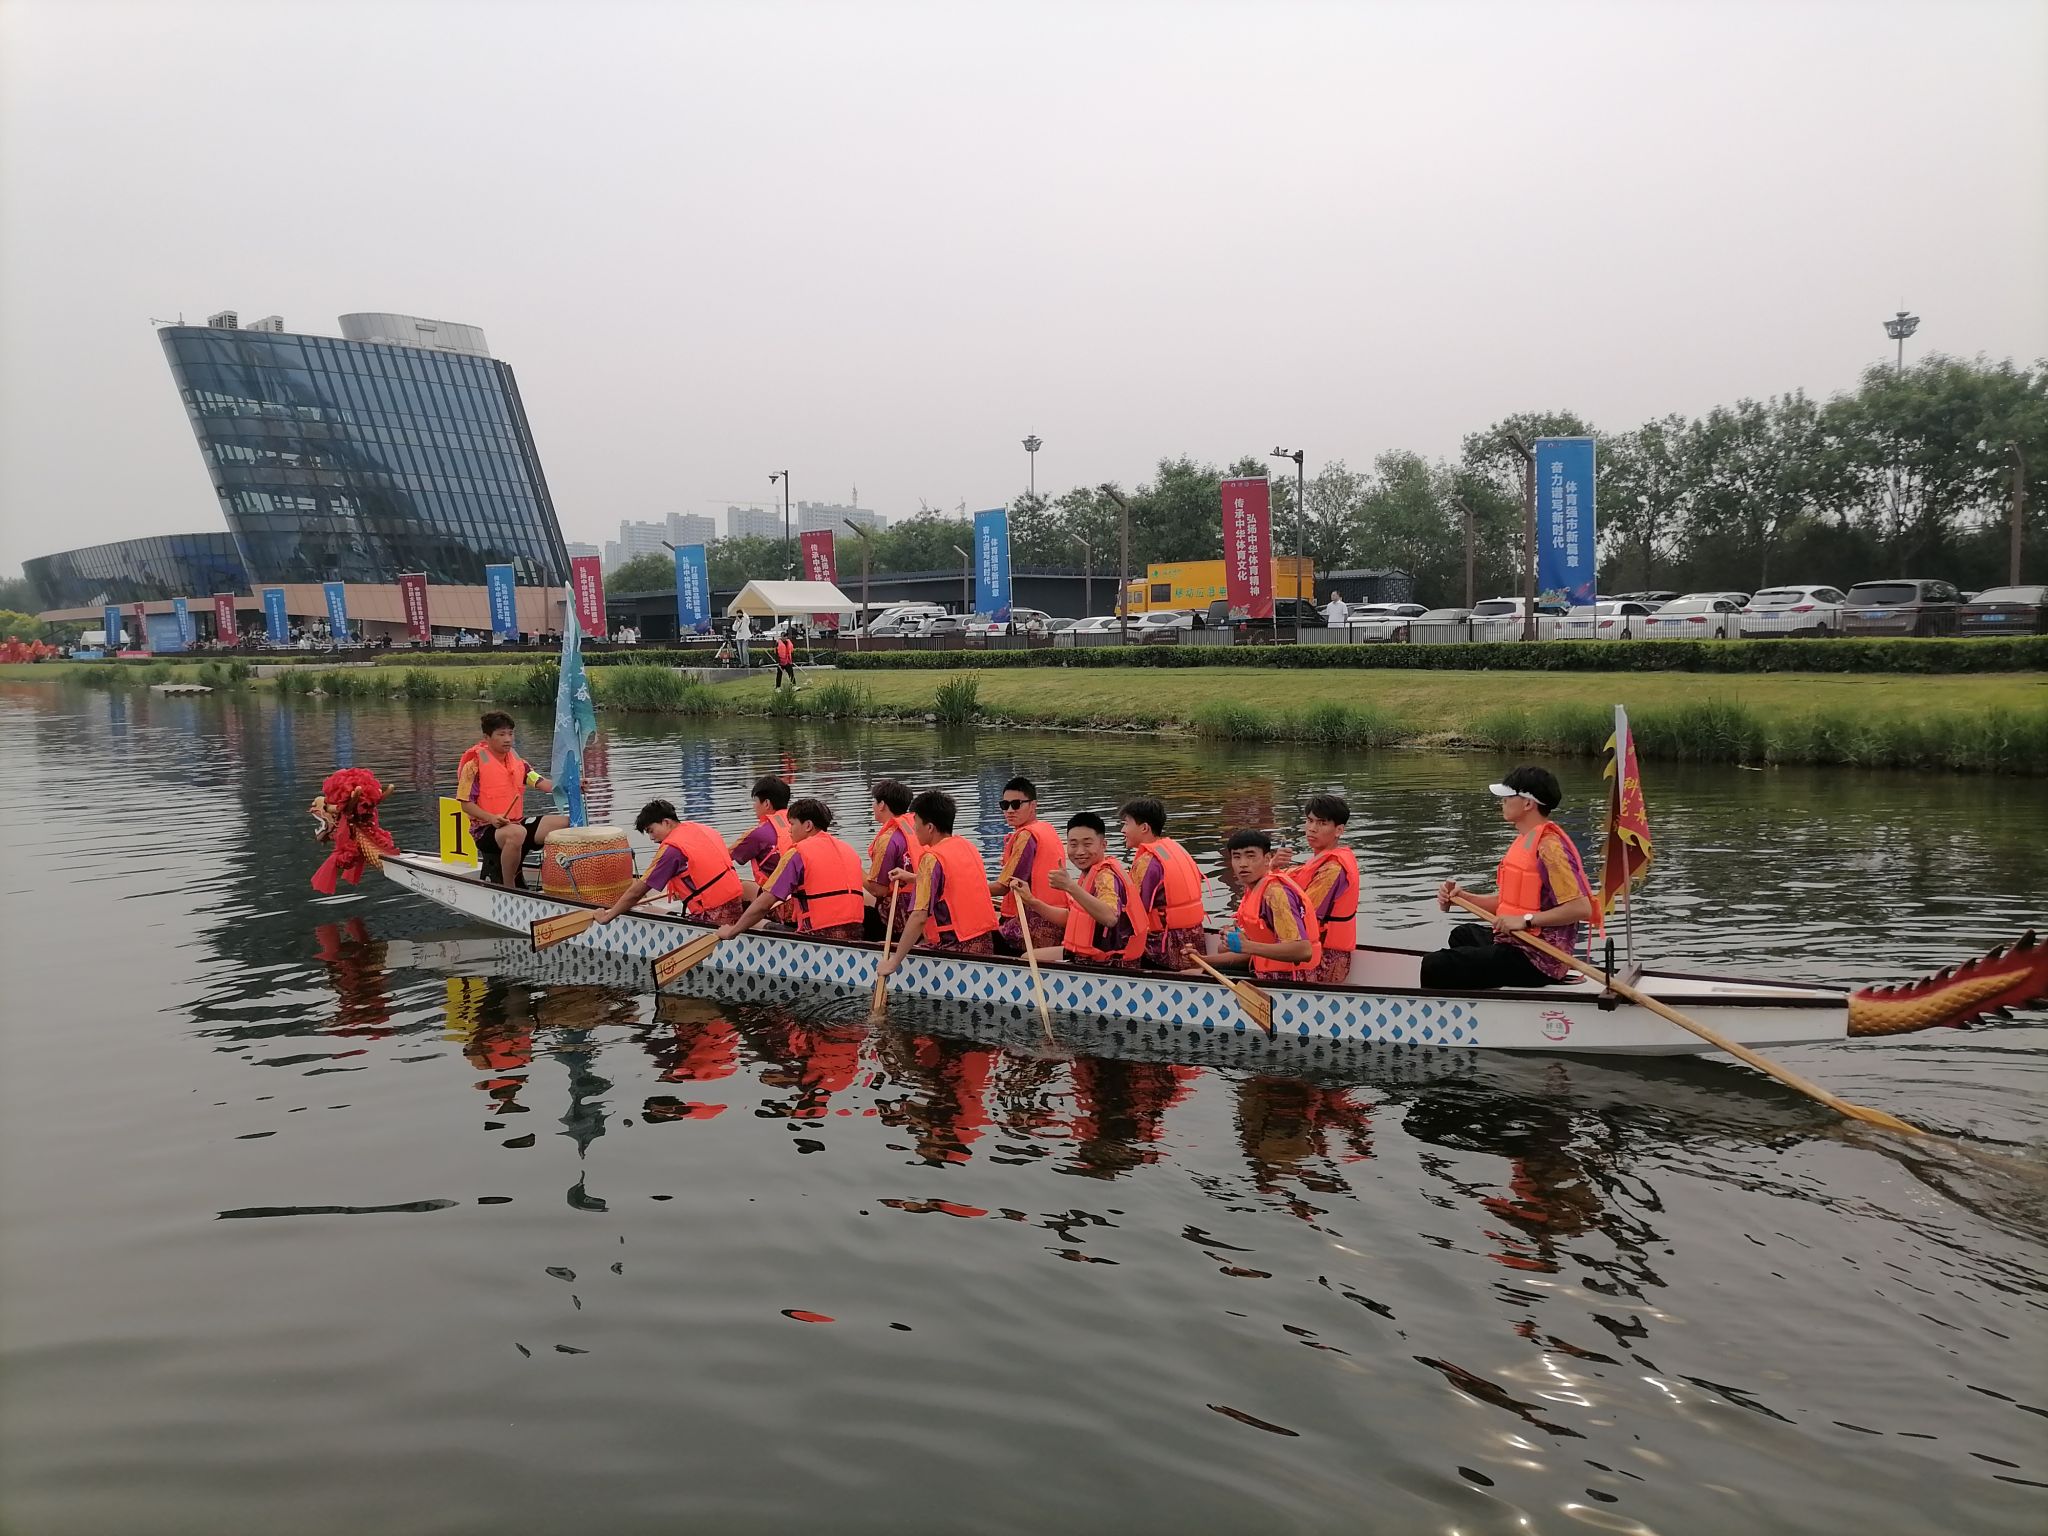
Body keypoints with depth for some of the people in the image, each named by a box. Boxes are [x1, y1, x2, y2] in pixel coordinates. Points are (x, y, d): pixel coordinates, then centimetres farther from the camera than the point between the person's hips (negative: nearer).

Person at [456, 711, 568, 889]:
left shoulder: (518, 762, 12)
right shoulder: (474, 765, -6)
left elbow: (541, 783, 0)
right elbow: (466, 804, -6)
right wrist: (491, 818, -22)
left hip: (518, 822, 6)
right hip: (486, 828, -6)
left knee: (565, 823, -11)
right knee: (516, 833, -40)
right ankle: (509, 888, -23)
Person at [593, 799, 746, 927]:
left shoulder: (671, 848, -9)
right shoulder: (704, 830, 12)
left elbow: (637, 891, -5)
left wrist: (608, 916, 6)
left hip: (712, 915, -8)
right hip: (735, 905, 8)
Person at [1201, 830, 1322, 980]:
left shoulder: (1275, 892, -15)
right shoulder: (1254, 891, 11)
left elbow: (1304, 951, -25)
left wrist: (1246, 946, -28)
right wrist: (1204, 961, 8)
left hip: (1289, 982, -8)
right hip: (1269, 979, 8)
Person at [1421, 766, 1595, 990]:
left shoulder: (1549, 846, -20)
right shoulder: (1524, 841, 14)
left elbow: (1582, 908, -27)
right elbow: (1507, 902, 16)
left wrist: (1526, 920, -27)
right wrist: (1462, 896, 3)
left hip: (1535, 961, -11)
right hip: (1515, 941, 11)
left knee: (1433, 967, -20)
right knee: (1462, 935, 40)